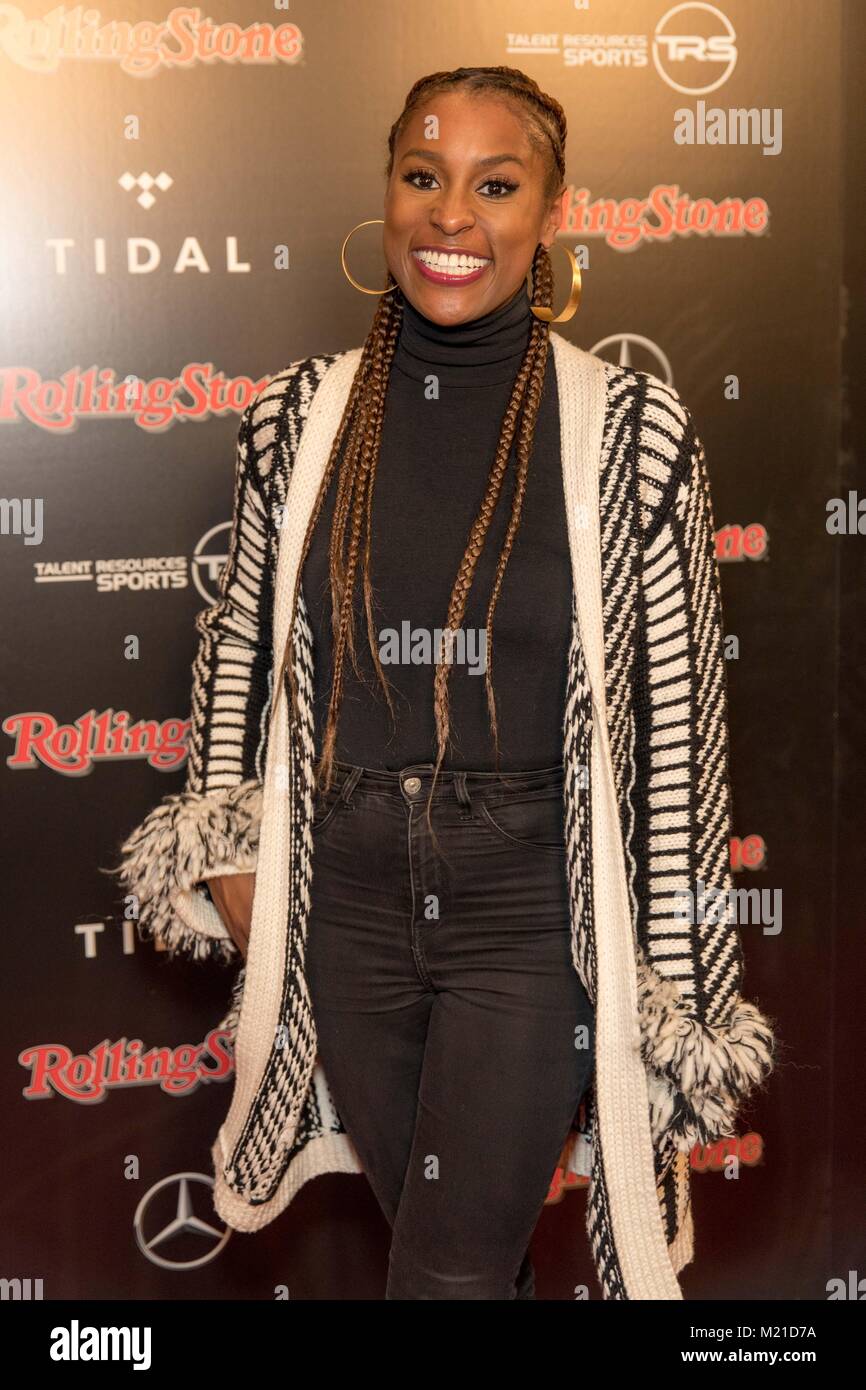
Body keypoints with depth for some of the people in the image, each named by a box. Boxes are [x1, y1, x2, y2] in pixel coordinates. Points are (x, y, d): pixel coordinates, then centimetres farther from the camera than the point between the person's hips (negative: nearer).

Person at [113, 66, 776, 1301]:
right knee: (450, 1245, 19)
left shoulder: (627, 430, -10)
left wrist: (675, 988, -5)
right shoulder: (299, 414, -1)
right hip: (345, 898, 3)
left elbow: (678, 715, -7)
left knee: (450, 1273, 0)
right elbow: (239, 634, 13)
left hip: (534, 907, -3)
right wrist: (226, 846, 5)